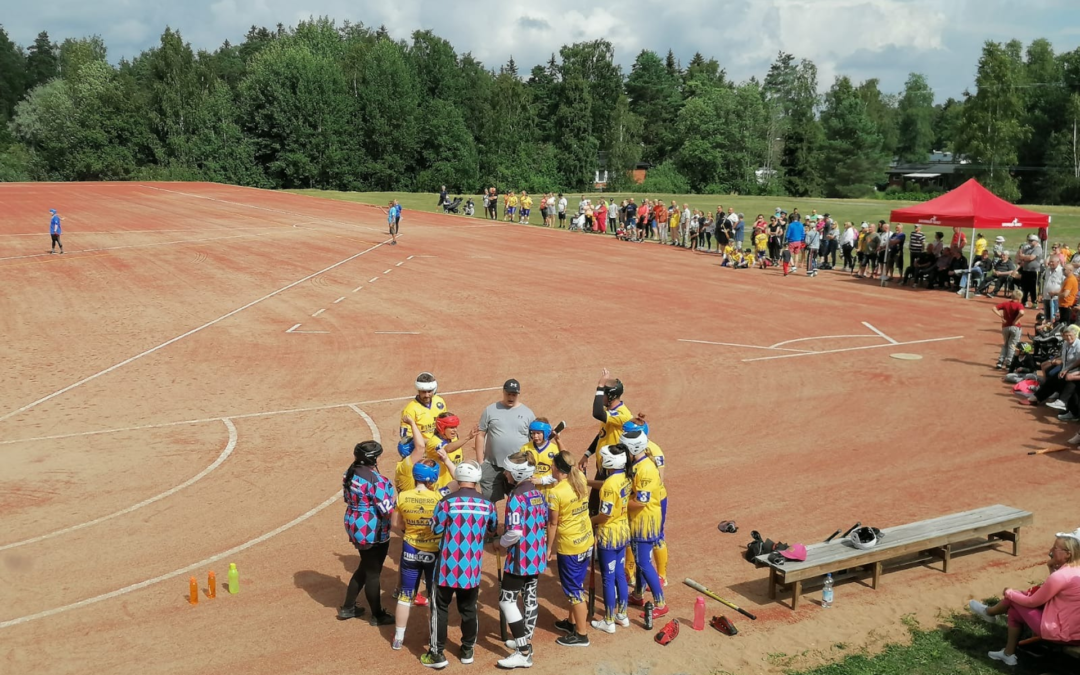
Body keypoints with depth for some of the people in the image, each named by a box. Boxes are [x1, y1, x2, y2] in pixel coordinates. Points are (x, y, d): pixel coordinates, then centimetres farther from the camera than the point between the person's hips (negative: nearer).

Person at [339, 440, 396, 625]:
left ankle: (347, 608, 34)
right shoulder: (375, 480, -25)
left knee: (364, 567, 25)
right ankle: (378, 616, 23)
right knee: (373, 573, 7)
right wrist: (394, 499, -5)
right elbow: (387, 510, -24)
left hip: (355, 527, 9)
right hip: (373, 532, -9)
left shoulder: (350, 473, 2)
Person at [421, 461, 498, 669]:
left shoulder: (447, 502, -14)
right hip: (472, 568, 3)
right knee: (469, 609, 16)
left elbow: (435, 529, -4)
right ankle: (467, 650, 27)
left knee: (440, 608, 9)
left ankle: (437, 653, 11)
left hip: (448, 566, -3)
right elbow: (492, 530, 13)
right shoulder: (487, 504, -3)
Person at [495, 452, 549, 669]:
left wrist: (501, 543, -7)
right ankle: (526, 642, 30)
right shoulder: (537, 494, 5)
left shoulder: (516, 497, -20)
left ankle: (523, 653, -1)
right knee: (530, 597, 18)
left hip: (521, 557, -9)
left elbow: (515, 532, -26)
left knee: (507, 600, -1)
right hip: (537, 556, 9)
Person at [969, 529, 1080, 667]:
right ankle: (1009, 653, 31)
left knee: (1013, 598, 7)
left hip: (1060, 631, -8)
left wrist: (1009, 593, 4)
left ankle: (989, 612, 38)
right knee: (1015, 609, 18)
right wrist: (1053, 568, 3)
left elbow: (1032, 602, -13)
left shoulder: (1061, 576, -26)